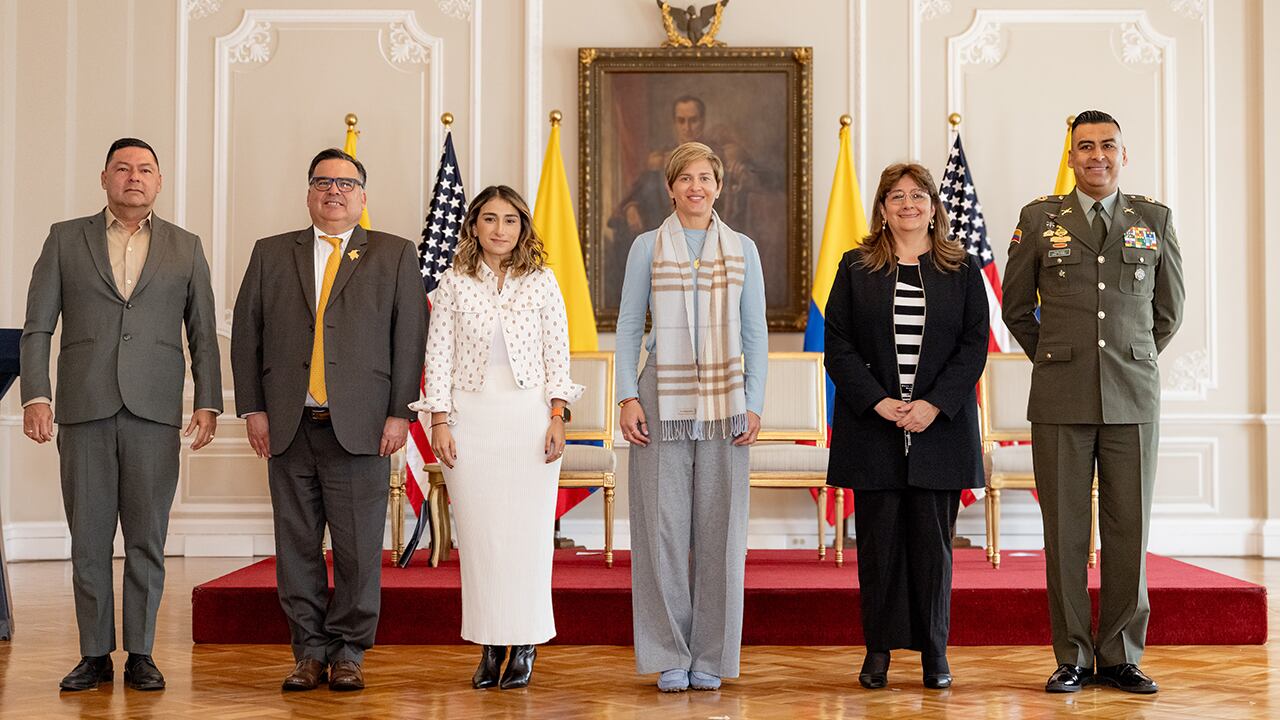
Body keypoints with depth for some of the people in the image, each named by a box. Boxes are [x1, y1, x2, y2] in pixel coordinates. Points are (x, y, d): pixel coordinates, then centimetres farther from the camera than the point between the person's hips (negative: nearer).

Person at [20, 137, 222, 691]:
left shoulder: (186, 249, 12)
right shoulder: (65, 239, 10)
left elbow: (203, 334, 10)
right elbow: (37, 328, 6)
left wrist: (208, 402, 1)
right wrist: (36, 395, -5)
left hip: (155, 412, 0)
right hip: (84, 410, 0)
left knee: (146, 538, 2)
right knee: (88, 538, 4)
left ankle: (140, 654, 11)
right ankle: (95, 655, 13)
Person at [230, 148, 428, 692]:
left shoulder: (395, 255, 9)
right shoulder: (271, 254, 14)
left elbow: (410, 337, 2)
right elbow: (245, 334, 11)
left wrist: (400, 412, -6)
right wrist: (252, 408, 3)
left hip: (361, 426, -2)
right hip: (288, 426, 2)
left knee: (358, 548, 0)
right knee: (296, 546, 6)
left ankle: (348, 653, 12)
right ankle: (309, 651, 17)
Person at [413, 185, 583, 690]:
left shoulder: (542, 282, 6)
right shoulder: (453, 284, 6)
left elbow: (558, 354, 4)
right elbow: (439, 355, 4)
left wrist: (557, 416, -5)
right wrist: (440, 420, -3)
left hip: (529, 415, 0)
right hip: (471, 416, 1)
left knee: (528, 530, -1)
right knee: (478, 531, 2)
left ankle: (525, 646, 9)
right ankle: (490, 645, 11)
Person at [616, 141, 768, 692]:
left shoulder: (742, 250, 10)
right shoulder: (647, 247, 7)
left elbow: (755, 332, 9)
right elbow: (628, 325, 6)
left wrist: (754, 404, 1)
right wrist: (628, 397, -4)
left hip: (724, 405, 1)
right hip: (663, 403, -1)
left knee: (719, 528, 3)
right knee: (662, 527, -1)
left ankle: (710, 657, 13)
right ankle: (669, 657, 9)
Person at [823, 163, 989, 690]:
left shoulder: (963, 270, 8)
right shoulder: (856, 268, 8)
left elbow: (974, 346, 2)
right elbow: (838, 345, 1)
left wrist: (934, 405, -11)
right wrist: (879, 402, -11)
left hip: (940, 426, 0)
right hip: (872, 428, 0)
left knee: (933, 542, 3)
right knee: (878, 542, 3)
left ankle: (934, 652, 13)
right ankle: (878, 651, 11)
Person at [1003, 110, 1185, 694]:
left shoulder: (1155, 219, 9)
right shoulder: (1039, 219, 6)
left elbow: (1169, 307, 18)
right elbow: (1016, 306, 14)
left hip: (1133, 399, 1)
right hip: (1061, 400, -1)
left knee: (1128, 529, 3)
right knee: (1065, 531, 1)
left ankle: (1121, 657, 15)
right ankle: (1072, 658, 11)